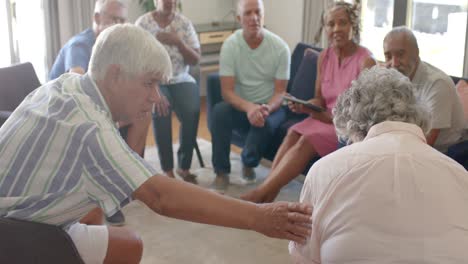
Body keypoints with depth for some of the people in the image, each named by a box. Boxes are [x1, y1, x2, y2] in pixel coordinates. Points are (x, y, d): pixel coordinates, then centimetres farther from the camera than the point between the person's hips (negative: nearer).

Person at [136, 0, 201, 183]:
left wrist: (178, 42, -17)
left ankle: (184, 167, -14)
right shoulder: (143, 23, -4)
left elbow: (195, 60, 1)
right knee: (160, 112, -33)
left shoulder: (184, 23, 4)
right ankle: (168, 170, -25)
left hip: (181, 80, 2)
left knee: (192, 111, -28)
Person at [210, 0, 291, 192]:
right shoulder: (230, 45, -12)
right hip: (241, 105, 1)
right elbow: (227, 91, -17)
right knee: (219, 111, -30)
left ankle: (248, 164, -1)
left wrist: (266, 108, -33)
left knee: (265, 122, -34)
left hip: (270, 106, 0)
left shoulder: (280, 47, -12)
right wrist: (249, 108, -37)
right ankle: (221, 173, -17)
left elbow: (280, 92, -10)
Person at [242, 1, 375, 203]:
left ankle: (261, 193, -31)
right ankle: (266, 198, -32)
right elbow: (319, 99, 11)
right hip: (327, 118, 6)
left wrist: (330, 116, -23)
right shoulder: (324, 57, 6)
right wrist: (303, 106, -11)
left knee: (308, 140, -29)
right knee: (293, 133, -24)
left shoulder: (365, 61, -12)